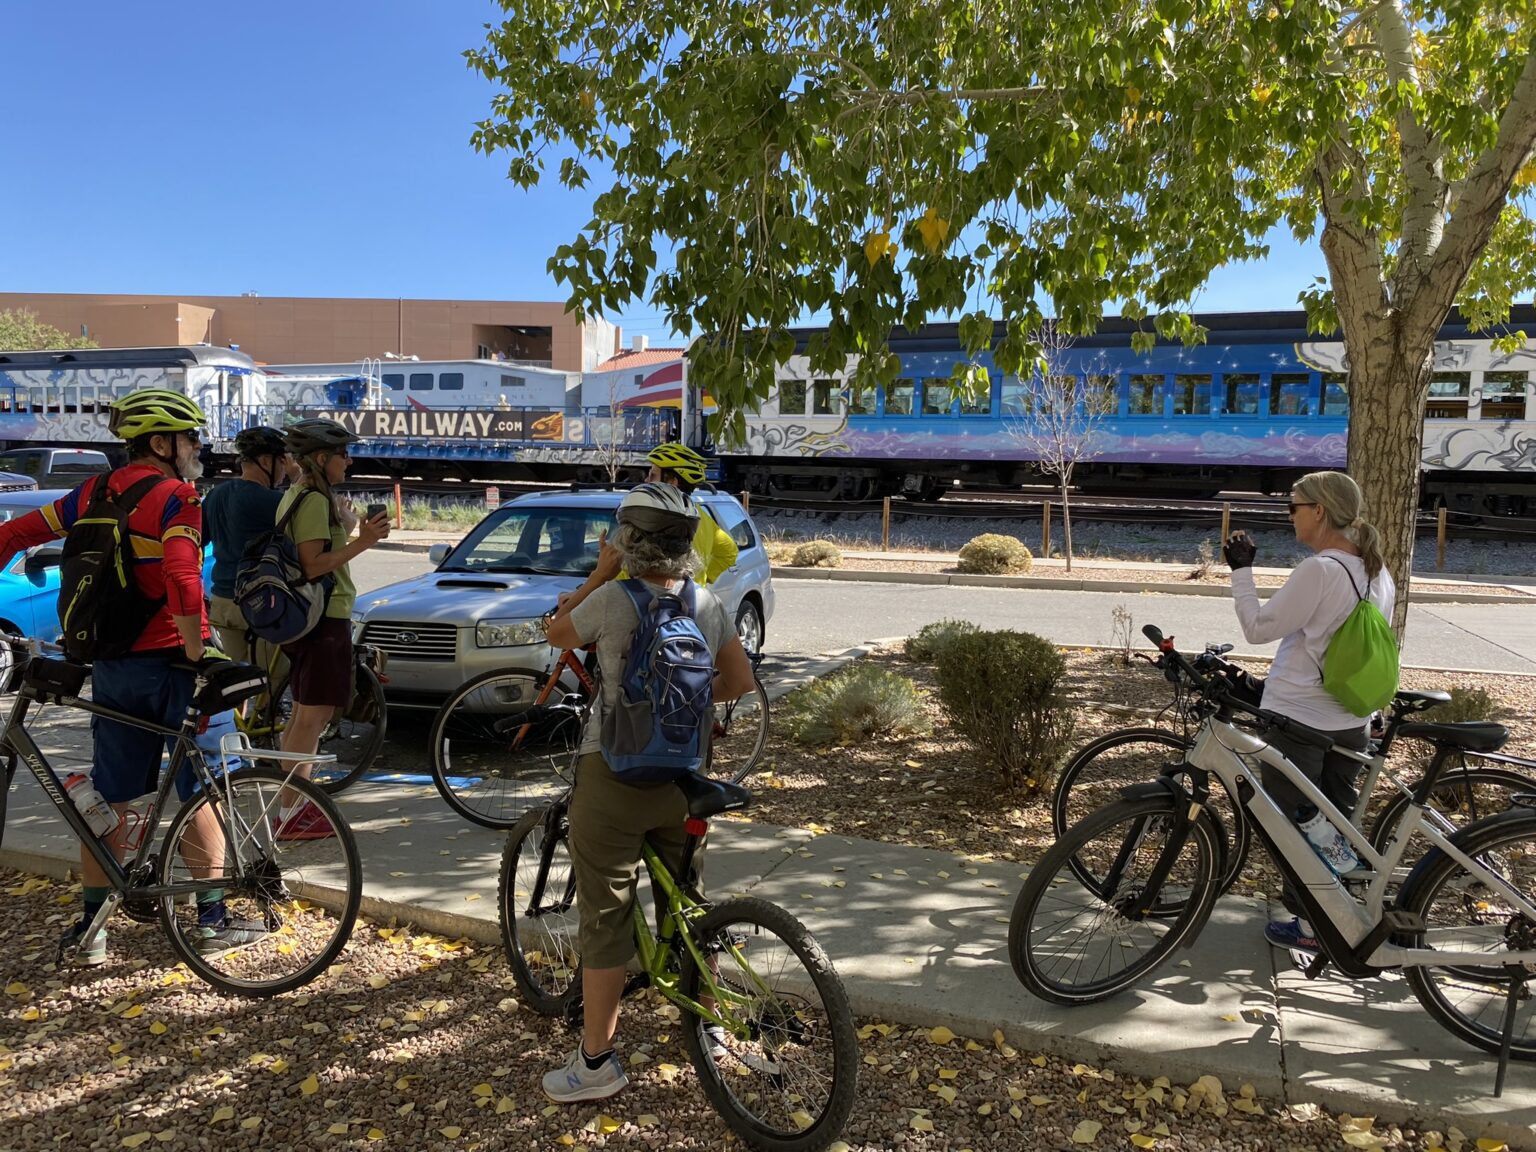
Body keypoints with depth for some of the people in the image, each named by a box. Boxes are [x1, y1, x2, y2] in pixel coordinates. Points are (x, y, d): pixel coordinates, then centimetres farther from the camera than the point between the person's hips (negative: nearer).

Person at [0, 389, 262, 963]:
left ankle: (89, 927, 19)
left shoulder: (93, 493, 9)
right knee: (199, 791, 6)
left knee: (108, 797, 14)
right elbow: (183, 581, -26)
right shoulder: (175, 497, -12)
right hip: (169, 662, -6)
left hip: (110, 665, 6)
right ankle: (212, 920, 13)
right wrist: (196, 657, -18)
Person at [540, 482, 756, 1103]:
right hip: (683, 774, 5)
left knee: (605, 918, 5)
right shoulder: (707, 605, -1)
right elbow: (740, 680, 9)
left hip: (613, 775, -5)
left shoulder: (614, 600, -15)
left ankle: (596, 1061, 15)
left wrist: (599, 573, 8)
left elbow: (556, 633, 4)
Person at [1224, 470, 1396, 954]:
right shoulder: (1379, 574, 5)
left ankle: (1309, 923, 14)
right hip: (1351, 722, 8)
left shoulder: (1318, 570, -21)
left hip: (1298, 720, -8)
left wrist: (1241, 570, -9)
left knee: (1290, 823, 6)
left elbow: (1259, 628, -17)